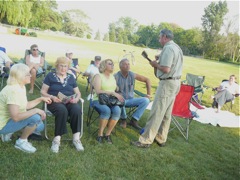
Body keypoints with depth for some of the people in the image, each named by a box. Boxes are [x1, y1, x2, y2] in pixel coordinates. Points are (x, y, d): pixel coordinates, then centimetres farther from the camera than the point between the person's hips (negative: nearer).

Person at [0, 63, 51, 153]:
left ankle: (9, 132, 16)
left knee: (39, 126, 7)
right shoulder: (13, 90, -29)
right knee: (35, 117, -27)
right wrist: (36, 110, -29)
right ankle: (21, 141, -4)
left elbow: (25, 106, 10)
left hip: (11, 119, 9)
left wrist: (41, 99, 6)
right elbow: (15, 117, -35)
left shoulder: (21, 86, 1)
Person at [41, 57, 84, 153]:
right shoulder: (50, 76, 9)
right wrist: (52, 97, -17)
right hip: (55, 102, -2)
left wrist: (76, 98, -8)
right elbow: (43, 91, 3)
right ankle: (57, 139, -29)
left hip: (69, 101, 3)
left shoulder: (71, 77, 18)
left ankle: (76, 138, -23)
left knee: (77, 109, -32)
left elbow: (78, 93, 16)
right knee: (62, 110, -38)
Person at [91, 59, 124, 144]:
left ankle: (108, 134, -14)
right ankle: (100, 134, -17)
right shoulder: (98, 76, -1)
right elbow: (98, 91, -16)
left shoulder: (112, 76, 18)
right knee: (106, 110, -36)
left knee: (117, 110, -28)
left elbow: (116, 90, 21)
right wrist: (112, 93, -22)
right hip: (99, 100, -4)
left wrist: (118, 95, -3)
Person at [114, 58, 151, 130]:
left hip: (130, 100, 4)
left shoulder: (132, 75, -5)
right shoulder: (115, 77, -14)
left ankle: (134, 120, -13)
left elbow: (147, 80, 3)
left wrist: (148, 94, 0)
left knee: (146, 100, -17)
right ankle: (123, 119, -9)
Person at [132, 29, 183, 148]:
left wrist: (155, 64, -7)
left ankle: (145, 140, 0)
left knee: (156, 113, -6)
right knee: (166, 113, 14)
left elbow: (166, 69, -24)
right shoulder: (177, 48, 16)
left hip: (167, 83, -10)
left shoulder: (168, 48, -16)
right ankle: (161, 138, 24)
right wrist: (158, 63, 7)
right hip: (175, 82, 10)